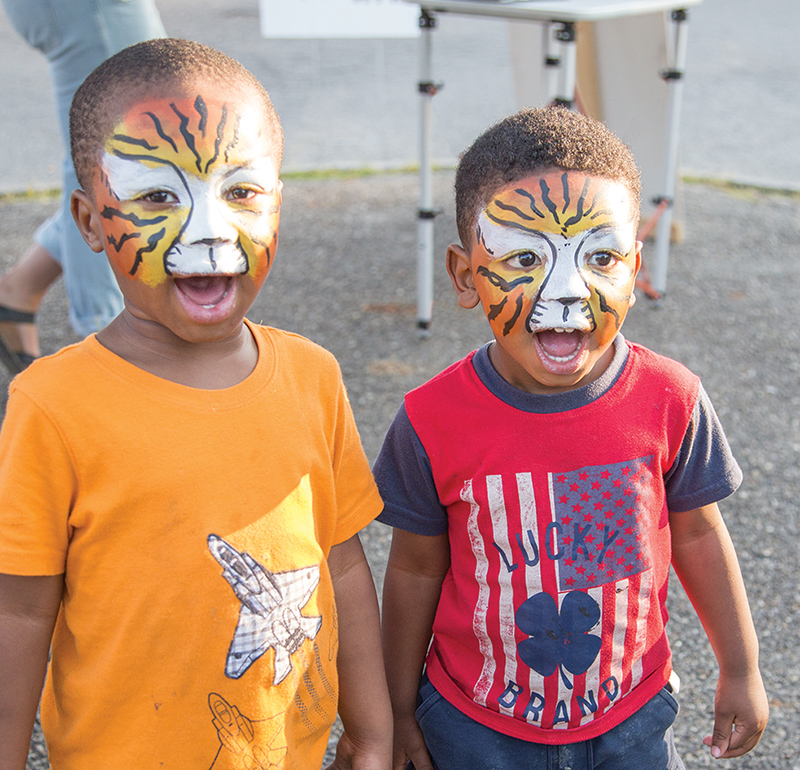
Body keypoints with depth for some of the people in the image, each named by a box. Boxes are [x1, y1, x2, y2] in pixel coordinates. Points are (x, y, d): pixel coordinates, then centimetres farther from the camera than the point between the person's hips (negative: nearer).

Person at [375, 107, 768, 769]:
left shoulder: (669, 401, -16)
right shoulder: (435, 421, -21)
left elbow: (696, 535, -1)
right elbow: (417, 568, -8)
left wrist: (741, 671, 8)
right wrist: (401, 711, 3)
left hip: (632, 714, 2)